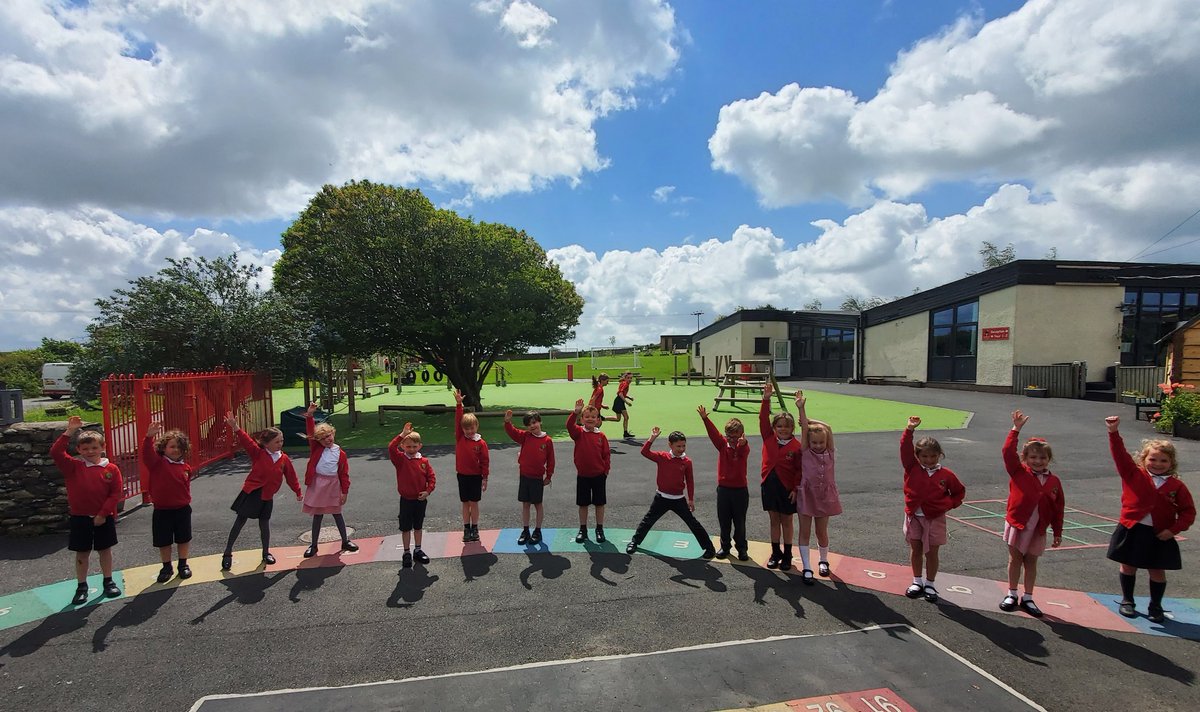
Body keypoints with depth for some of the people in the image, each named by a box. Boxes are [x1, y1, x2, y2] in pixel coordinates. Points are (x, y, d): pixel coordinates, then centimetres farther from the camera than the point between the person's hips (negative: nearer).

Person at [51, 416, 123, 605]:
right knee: (82, 553, 10)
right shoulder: (73, 466, -3)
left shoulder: (111, 469, -6)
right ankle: (82, 586, 22)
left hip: (104, 518, 0)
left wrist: (103, 514, -12)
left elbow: (116, 493, -7)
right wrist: (69, 432, -22)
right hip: (80, 518, 0)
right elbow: (55, 453, -18)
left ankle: (108, 582, 25)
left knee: (105, 550, 12)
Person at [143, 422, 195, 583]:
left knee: (184, 539, 12)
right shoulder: (157, 462, -8)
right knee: (164, 541, 9)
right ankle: (167, 567, 26)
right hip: (162, 510, -2)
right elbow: (147, 454, -29)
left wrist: (186, 498, 5)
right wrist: (149, 437, -43)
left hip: (182, 509, 2)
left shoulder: (185, 467, 1)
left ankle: (183, 564, 28)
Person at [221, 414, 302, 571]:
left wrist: (298, 492, 13)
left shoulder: (284, 459, 0)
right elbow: (247, 441, -23)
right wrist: (235, 428, -37)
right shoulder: (258, 453, -8)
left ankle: (266, 553, 27)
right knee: (240, 521, 5)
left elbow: (291, 476, 8)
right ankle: (227, 553, 19)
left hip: (267, 496, 3)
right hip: (251, 493, -3)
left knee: (264, 524, 12)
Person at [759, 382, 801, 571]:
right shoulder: (769, 438, -1)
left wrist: (796, 489, -12)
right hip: (769, 485, 3)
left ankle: (787, 555, 23)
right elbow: (763, 419, -9)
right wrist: (766, 400, -18)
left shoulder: (797, 446, -10)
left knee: (786, 521, 10)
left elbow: (799, 470, -8)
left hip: (786, 488, -3)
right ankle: (775, 553, 25)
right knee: (774, 520, 13)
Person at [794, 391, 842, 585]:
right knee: (805, 532, 2)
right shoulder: (805, 452, -8)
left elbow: (827, 428, -11)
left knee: (822, 531, 13)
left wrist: (810, 422, -8)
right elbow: (805, 430, -19)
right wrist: (801, 409, -27)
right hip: (806, 494, -2)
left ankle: (823, 560, 36)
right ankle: (806, 568, 8)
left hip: (825, 496, 2)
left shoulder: (830, 454, -3)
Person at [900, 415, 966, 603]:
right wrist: (910, 430, -24)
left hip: (935, 518, -1)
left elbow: (959, 491, 9)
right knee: (915, 549, 10)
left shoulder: (946, 474, -6)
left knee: (932, 552, 7)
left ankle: (929, 584, 22)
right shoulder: (912, 468, -6)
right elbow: (905, 449, -17)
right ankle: (917, 581, 25)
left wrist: (949, 504, -4)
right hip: (914, 515, 1)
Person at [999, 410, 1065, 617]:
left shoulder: (1054, 482, 0)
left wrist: (1058, 533, 6)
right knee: (1015, 559, 10)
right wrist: (1016, 430, -24)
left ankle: (1027, 598, 24)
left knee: (1031, 563, 13)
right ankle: (1012, 594, 22)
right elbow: (1008, 452, -21)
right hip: (1017, 524, -2)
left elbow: (1058, 509, 5)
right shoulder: (1019, 472, -7)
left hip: (1038, 529, 2)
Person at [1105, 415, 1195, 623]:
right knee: (1128, 566, 10)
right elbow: (1120, 455, -13)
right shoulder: (1133, 474, -3)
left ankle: (1155, 607, 28)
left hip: (1159, 535, 1)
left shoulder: (1176, 486, 0)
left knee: (1157, 571, 11)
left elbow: (1188, 511, 1)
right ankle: (1127, 601, 26)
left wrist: (1174, 529, -10)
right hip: (1131, 531, -1)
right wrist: (1114, 432, -25)